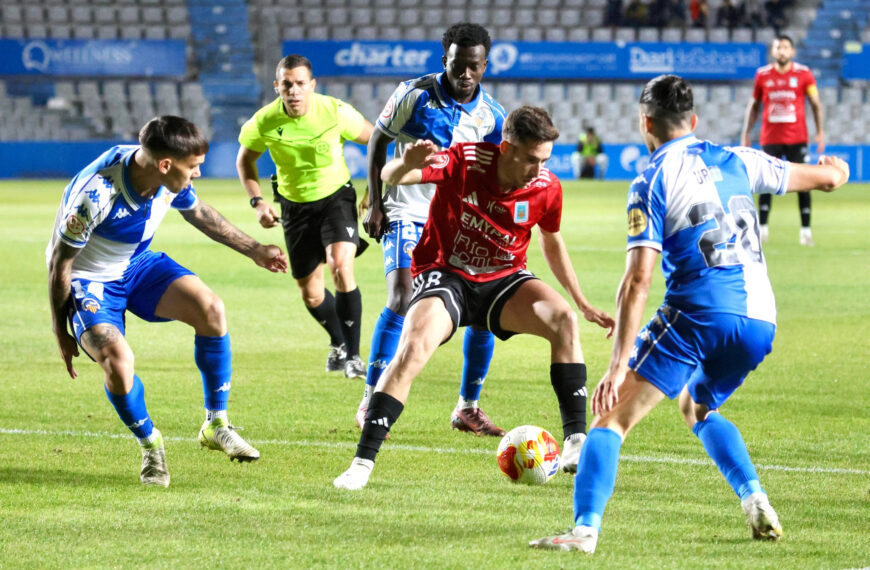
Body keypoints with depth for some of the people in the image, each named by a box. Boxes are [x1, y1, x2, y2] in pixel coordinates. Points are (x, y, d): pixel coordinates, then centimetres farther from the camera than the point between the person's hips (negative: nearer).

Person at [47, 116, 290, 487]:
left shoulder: (171, 180, -16)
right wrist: (60, 331, -12)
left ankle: (216, 425, -1)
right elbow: (60, 262, -21)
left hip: (138, 264, 6)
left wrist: (254, 250, 17)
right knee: (117, 360, -29)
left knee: (210, 309, -17)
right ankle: (150, 447, 2)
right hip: (89, 280, -6)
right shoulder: (96, 193, -36)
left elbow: (198, 212, 10)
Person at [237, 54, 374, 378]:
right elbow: (245, 160, 2)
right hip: (295, 205, 3)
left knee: (341, 268, -26)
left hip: (336, 196, -3)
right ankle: (338, 342, 40)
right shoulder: (265, 122, -17)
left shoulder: (336, 112, -21)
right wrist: (257, 202, -10)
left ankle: (353, 354, -15)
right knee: (310, 292, 9)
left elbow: (374, 141, -4)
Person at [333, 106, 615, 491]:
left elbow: (551, 242, 11)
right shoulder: (464, 162, -21)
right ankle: (362, 463, -20)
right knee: (413, 348, -27)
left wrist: (583, 304, 13)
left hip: (503, 281, 3)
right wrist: (407, 165, -53)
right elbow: (389, 177, -28)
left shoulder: (546, 188, -10)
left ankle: (576, 441, -18)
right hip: (445, 276, -3)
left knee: (563, 320, -23)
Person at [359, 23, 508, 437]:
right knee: (402, 299, -22)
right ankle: (370, 403, -13)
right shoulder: (415, 95, -11)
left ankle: (467, 409, 13)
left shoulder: (491, 116, -3)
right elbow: (378, 142, 1)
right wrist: (375, 204, -4)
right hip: (408, 215, -4)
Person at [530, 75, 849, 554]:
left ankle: (584, 528, -21)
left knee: (611, 417, -3)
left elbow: (638, 278, -10)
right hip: (760, 320, 6)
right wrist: (834, 168, 53)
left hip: (697, 314, -6)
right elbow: (827, 177, 27)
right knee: (698, 407, 32)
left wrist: (619, 362, -13)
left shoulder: (651, 183, -1)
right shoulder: (737, 161, 14)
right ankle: (757, 505, 17)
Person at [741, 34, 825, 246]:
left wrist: (820, 132, -4)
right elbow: (754, 105, 12)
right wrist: (746, 133, 8)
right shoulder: (762, 75, 4)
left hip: (797, 139, -1)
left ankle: (806, 229, 2)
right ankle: (762, 227, 4)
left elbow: (815, 104, 4)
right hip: (770, 139, 1)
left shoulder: (803, 74, 0)